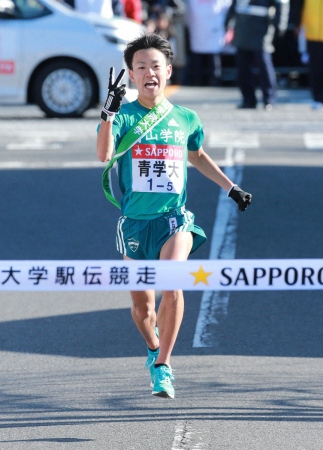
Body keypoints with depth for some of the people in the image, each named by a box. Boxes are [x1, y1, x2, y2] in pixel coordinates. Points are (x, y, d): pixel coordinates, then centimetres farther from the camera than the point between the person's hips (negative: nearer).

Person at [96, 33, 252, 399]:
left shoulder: (186, 120, 5)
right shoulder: (123, 116, -4)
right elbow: (104, 155, -24)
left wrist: (231, 187, 26)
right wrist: (109, 112, -37)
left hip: (174, 219, 0)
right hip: (134, 221, 0)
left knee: (172, 289, -24)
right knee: (142, 306, 8)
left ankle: (162, 366, -11)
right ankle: (154, 347, 41)